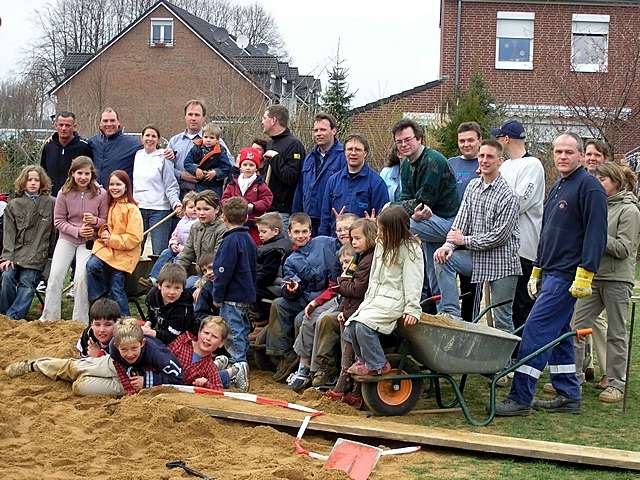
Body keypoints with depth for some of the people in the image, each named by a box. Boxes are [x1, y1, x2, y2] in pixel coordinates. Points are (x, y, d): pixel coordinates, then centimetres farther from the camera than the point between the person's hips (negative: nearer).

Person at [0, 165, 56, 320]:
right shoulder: (13, 205, 12)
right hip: (15, 252, 2)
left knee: (27, 283, -20)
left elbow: (55, 232, 7)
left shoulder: (51, 203, 6)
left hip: (37, 255, -2)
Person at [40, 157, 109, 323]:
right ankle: (49, 318, 4)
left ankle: (80, 322, -3)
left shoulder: (101, 194, -9)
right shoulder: (64, 193, -7)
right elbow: (58, 220, -1)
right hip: (67, 238, 2)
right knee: (55, 275, -7)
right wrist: (77, 230, -15)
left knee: (81, 278, -14)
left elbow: (106, 221, 1)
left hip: (89, 241, -2)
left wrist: (95, 221, -21)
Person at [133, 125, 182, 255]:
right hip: (138, 208, 5)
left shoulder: (163, 158, -4)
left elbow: (171, 186, -6)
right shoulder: (138, 155, 11)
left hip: (159, 209, -5)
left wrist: (176, 203, -20)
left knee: (159, 252, -6)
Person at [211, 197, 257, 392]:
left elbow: (224, 271, -18)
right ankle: (241, 364, 22)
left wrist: (218, 296, -11)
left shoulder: (231, 240, -17)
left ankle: (239, 363, -16)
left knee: (233, 332, -8)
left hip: (232, 297, -9)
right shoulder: (249, 239, 11)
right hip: (247, 296, 9)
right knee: (243, 330, 16)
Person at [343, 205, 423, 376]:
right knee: (349, 328, -5)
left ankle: (377, 365, -10)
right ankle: (364, 359, 14)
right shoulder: (381, 245, 14)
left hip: (394, 300, -8)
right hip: (376, 298, 8)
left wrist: (412, 309, -18)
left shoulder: (411, 249, -9)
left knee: (363, 324, -25)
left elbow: (413, 280, -14)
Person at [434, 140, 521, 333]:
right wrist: (449, 245, -11)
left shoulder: (507, 195, -14)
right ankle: (451, 313, -14)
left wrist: (465, 240, -12)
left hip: (502, 261, -6)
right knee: (443, 258, -15)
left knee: (502, 319, -1)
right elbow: (461, 221, 6)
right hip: (477, 256, 6)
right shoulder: (473, 186, 7)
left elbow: (500, 236, -16)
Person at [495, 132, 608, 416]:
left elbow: (596, 234, -17)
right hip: (551, 273, 10)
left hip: (567, 275, -10)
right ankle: (568, 396, 20)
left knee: (536, 330, -11)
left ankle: (520, 398, -8)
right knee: (558, 334, 12)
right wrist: (537, 270, 24)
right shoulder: (557, 187, 18)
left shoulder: (589, 186, -10)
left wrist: (585, 275, -22)